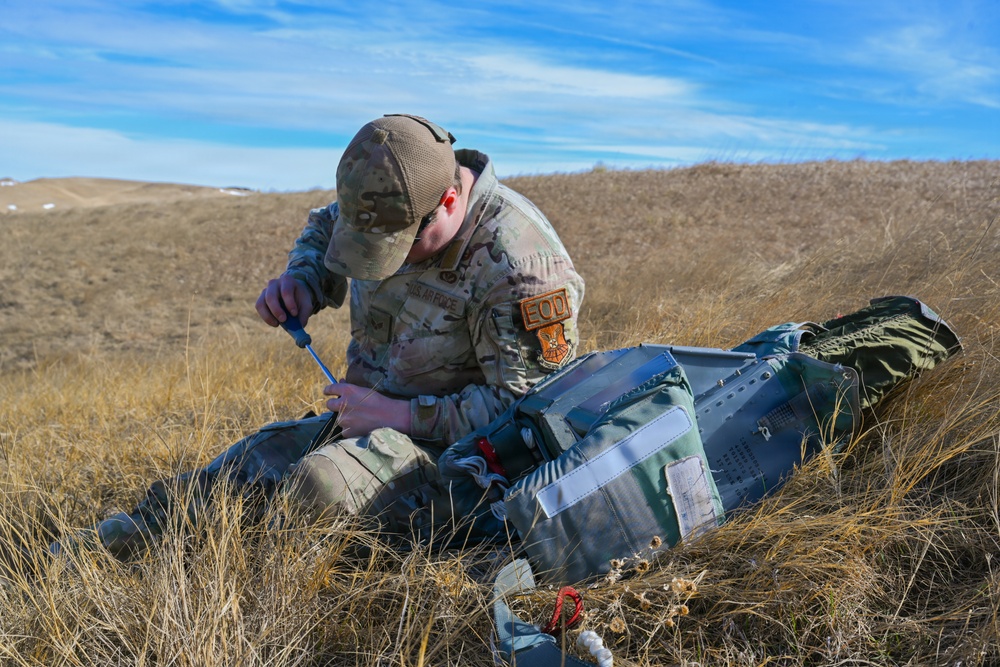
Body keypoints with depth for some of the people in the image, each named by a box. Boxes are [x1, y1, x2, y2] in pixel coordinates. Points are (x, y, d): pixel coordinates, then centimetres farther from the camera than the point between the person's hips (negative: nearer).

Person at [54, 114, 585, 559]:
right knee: (242, 467, -7)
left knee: (318, 483, -31)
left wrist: (398, 415, -21)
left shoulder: (519, 263, -26)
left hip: (451, 448, -7)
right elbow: (324, 228, 19)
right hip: (366, 424, 7)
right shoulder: (393, 207, -4)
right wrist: (299, 281, -5)